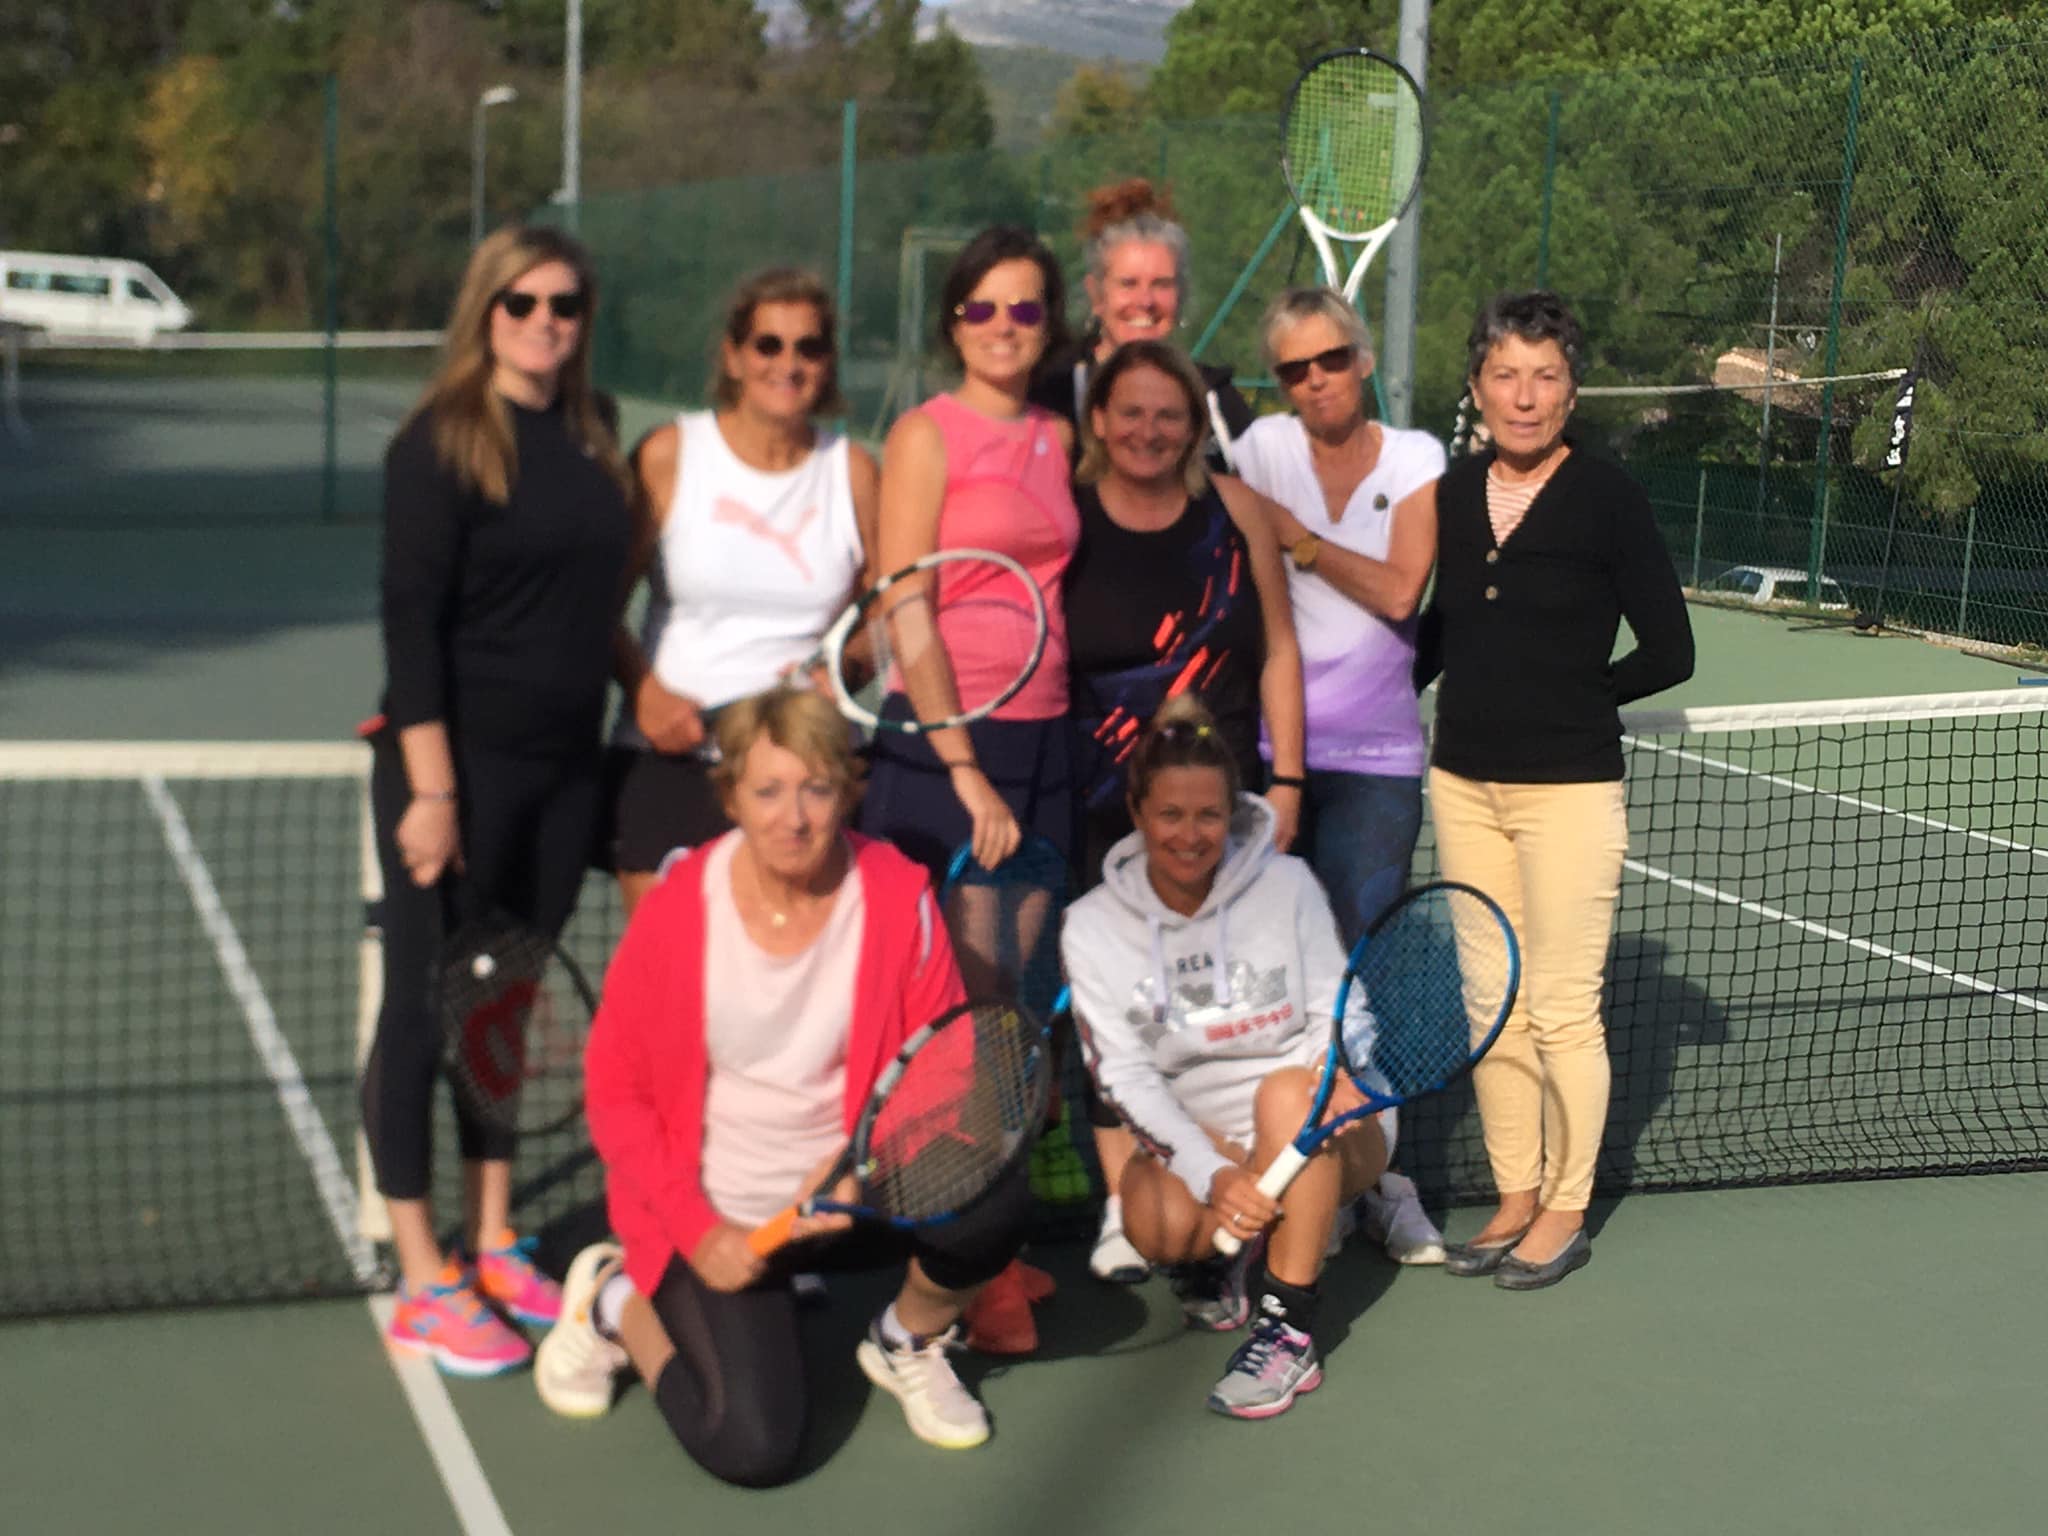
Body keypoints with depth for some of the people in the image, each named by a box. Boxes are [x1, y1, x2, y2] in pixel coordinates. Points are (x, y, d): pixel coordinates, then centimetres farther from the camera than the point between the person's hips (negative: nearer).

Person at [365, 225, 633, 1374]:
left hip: (566, 764, 6)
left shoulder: (592, 431, 8)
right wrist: (430, 788, -19)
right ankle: (424, 1286, 10)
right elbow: (413, 619, -14)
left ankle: (494, 1249, 26)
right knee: (427, 1008, 2)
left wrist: (636, 689, 11)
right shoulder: (444, 440, -10)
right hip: (461, 764, -6)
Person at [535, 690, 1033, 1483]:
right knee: (752, 1450, -18)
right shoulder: (676, 911, -13)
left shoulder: (898, 896, -10)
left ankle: (907, 1342, 7)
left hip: (853, 1199, 2)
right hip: (720, 1217, -2)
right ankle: (617, 1302, 14)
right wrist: (697, 1230, -14)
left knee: (995, 1194, -27)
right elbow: (616, 1091, -5)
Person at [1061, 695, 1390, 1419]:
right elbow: (1127, 1074, -9)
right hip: (1195, 1137, 1)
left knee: (1287, 1092, -36)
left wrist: (1338, 1069, -25)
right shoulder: (1093, 925, -4)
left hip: (1323, 1132, 0)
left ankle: (1290, 1331, -22)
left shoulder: (1286, 885, -5)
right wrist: (1212, 1173, -23)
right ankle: (1225, 1256, 7)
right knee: (1157, 1221, -33)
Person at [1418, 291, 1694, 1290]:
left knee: (1562, 1010, 2)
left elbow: (1669, 653, -7)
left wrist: (1569, 697, -4)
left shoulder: (1608, 499, -10)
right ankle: (1515, 1198, 26)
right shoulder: (1452, 496, 5)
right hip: (1464, 784, 6)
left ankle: (1564, 1214, 18)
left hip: (1568, 789, -5)